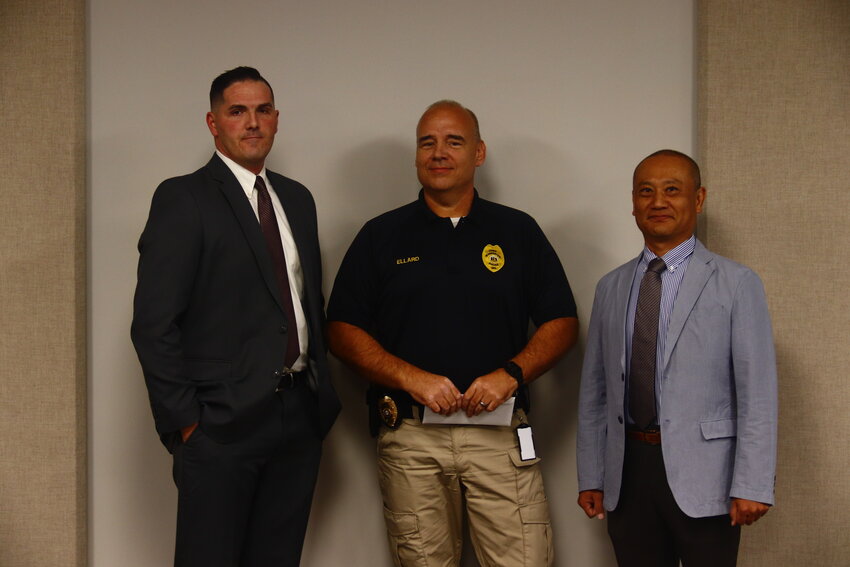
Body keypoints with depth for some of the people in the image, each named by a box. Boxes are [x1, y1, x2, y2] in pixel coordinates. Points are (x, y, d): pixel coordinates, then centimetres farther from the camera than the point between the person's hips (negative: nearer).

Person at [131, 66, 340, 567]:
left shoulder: (297, 199, 15)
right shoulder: (183, 198, -6)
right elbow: (153, 322, -10)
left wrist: (321, 388, 11)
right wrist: (185, 417, -13)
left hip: (300, 414, 6)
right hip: (222, 423, -6)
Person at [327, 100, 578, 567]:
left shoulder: (519, 231, 10)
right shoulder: (381, 236, 9)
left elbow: (561, 323, 9)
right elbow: (342, 330, 4)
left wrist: (511, 373, -9)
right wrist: (411, 377, -10)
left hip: (500, 433, 0)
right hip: (411, 437, 0)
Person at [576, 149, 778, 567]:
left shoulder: (737, 285, -2)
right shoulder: (610, 288, 11)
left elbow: (757, 394, -6)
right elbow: (594, 390, 11)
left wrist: (751, 486, -12)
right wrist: (590, 477, 8)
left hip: (702, 473, -3)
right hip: (628, 470, 4)